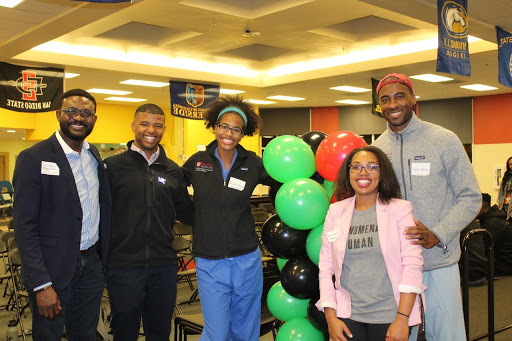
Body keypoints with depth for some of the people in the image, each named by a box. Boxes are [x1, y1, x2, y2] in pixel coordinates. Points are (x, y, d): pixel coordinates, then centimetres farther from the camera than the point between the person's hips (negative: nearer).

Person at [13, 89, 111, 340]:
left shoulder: (94, 156, 7)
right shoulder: (34, 158, -11)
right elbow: (25, 227, -13)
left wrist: (104, 258, 4)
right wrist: (41, 285, -18)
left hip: (91, 265, 5)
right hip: (53, 270, -5)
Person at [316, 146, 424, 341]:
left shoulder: (400, 209, -1)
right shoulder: (335, 212, 4)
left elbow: (412, 263, -7)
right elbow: (325, 268, 4)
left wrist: (402, 319, -13)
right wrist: (331, 318, -3)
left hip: (389, 315, -1)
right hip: (347, 314, 2)